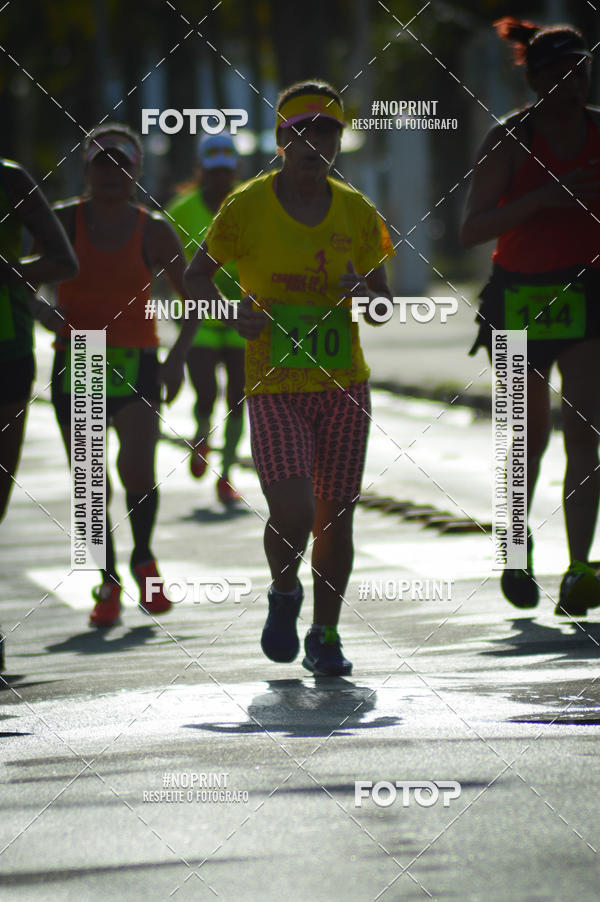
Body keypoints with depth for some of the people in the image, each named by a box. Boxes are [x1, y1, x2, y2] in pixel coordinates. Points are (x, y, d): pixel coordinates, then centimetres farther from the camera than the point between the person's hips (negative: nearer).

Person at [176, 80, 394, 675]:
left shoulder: (357, 213, 5)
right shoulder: (247, 206, -3)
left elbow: (384, 304, 12)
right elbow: (197, 275, 6)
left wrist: (363, 293, -11)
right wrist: (229, 314, -13)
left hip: (344, 386, 3)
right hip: (273, 387, -3)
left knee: (335, 517, 3)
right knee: (291, 513, -16)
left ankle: (326, 636, 19)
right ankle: (284, 594, 17)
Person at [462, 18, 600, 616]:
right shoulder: (509, 141, -9)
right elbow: (472, 230, -16)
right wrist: (541, 198, -26)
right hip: (520, 298, -1)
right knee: (530, 436, 11)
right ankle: (517, 545, 37)